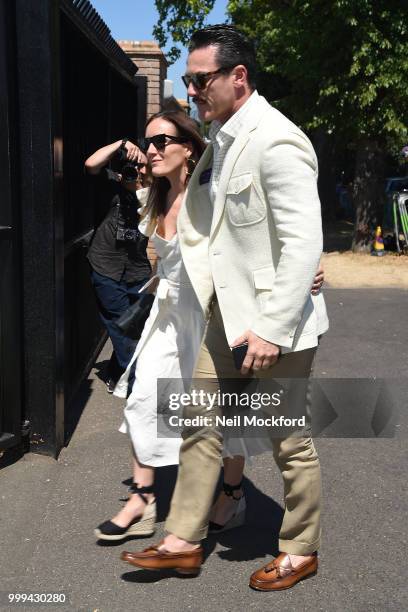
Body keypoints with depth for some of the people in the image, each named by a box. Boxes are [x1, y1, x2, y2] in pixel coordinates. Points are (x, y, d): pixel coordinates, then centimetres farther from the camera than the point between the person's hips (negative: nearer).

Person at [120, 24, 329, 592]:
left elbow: (304, 244, -22)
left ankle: (301, 550, 30)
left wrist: (272, 329, -23)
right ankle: (184, 541, 29)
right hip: (229, 314, 9)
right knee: (201, 422, 14)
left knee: (290, 441, 8)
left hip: (276, 322, -9)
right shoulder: (220, 140, 11)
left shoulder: (275, 141, -18)